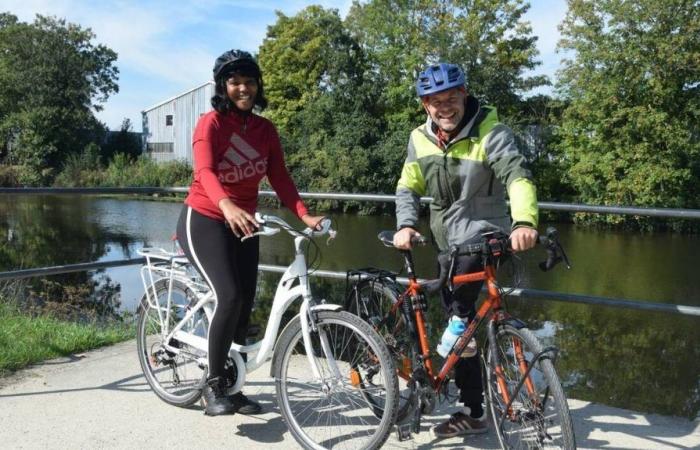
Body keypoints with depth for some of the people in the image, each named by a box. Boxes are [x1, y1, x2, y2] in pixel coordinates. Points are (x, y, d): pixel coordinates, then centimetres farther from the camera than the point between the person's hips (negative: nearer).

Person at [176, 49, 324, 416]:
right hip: (203, 221, -6)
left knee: (245, 306, 6)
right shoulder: (211, 123, -14)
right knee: (229, 298, -21)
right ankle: (212, 385, -5)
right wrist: (227, 206, -51)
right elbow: (205, 170, -31)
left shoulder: (265, 130, 2)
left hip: (242, 224, 6)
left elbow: (279, 177, -5)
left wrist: (304, 214, -22)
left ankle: (230, 384, 24)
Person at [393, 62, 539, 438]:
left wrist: (524, 221, -49)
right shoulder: (420, 138, 2)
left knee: (460, 317, -24)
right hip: (447, 242, 6)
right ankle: (473, 410, 26)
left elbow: (517, 175, -30)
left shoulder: (490, 131, -16)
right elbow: (408, 188, 4)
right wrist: (405, 225, -16)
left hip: (483, 236, -6)